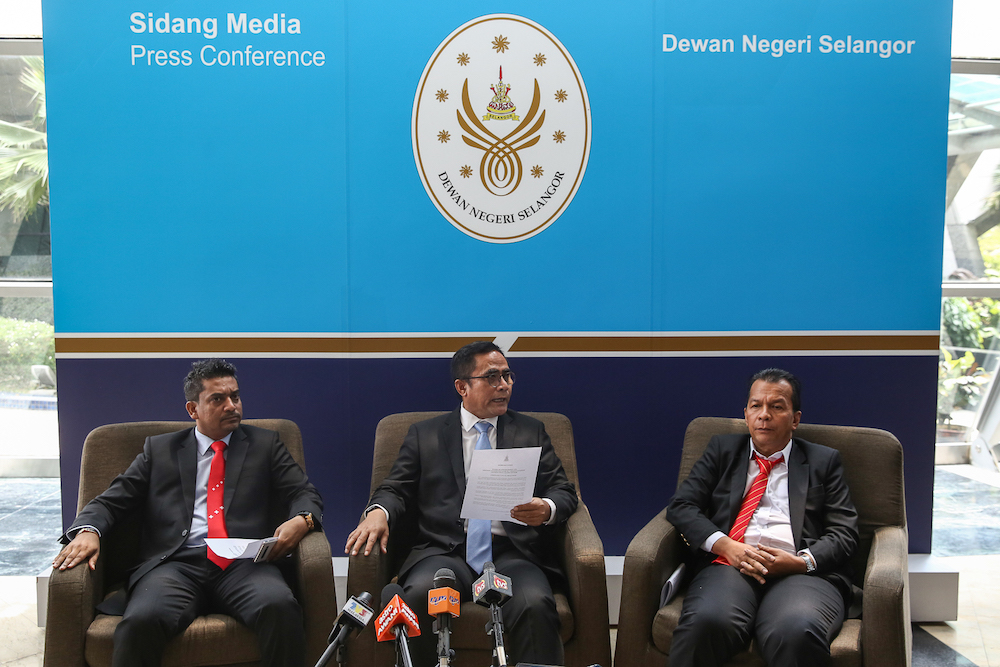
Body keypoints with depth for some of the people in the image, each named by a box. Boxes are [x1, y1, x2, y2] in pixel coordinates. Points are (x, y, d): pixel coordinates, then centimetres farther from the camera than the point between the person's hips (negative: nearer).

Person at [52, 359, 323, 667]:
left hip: (243, 563, 0)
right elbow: (112, 500, 16)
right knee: (140, 622, -32)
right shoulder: (159, 449, 21)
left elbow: (305, 494, 14)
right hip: (176, 564, 1)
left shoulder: (265, 444, 20)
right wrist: (88, 530, -7)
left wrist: (301, 520, -10)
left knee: (280, 607, -33)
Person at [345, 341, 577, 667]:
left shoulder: (531, 432, 18)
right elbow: (396, 489, 11)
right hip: (447, 552, 0)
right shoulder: (424, 435, 16)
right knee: (419, 593, -32)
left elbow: (564, 490, 13)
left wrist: (547, 509, -11)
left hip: (512, 554, 0)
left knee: (535, 604, -33)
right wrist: (378, 512, -13)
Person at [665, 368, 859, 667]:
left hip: (802, 572, 0)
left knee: (799, 632, -38)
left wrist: (802, 561, -8)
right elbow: (681, 507, 12)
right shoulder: (722, 449, 23)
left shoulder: (824, 460, 22)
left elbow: (844, 531, 13)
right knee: (706, 622, -35)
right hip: (729, 566, 1)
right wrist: (725, 545, -6)